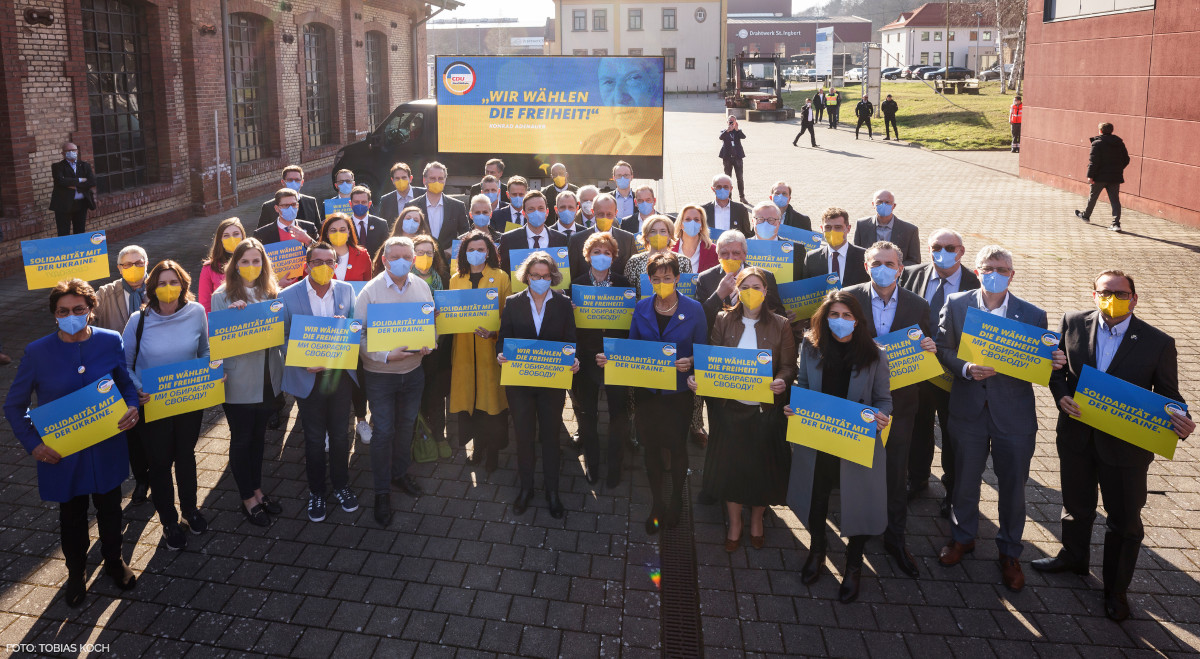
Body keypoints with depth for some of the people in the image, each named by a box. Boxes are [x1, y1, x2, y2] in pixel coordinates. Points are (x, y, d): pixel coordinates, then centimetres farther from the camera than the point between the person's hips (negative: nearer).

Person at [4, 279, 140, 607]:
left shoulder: (111, 341, -10)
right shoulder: (37, 353, -14)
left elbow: (127, 383, 5)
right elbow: (14, 406, -3)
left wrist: (132, 407, -16)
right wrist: (33, 444, -13)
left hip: (107, 448, 1)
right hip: (61, 454, -1)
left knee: (110, 508, 19)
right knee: (72, 516, 18)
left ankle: (114, 560, 46)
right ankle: (76, 572, 42)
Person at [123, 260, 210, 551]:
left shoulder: (196, 313, -10)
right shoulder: (139, 320, -15)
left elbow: (205, 352, 5)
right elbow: (124, 363, -5)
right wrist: (137, 390, -21)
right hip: (153, 404, -2)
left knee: (186, 454, 21)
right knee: (160, 461, 12)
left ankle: (190, 509, 42)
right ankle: (169, 521, 31)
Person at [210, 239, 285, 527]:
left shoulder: (271, 293, 5)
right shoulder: (222, 297, -8)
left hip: (268, 379, 4)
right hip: (239, 381, -4)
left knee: (258, 436, 18)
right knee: (242, 439, 9)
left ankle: (257, 491, 33)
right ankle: (248, 500, 22)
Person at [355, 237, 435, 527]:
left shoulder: (422, 287, 0)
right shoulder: (370, 291, -14)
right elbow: (360, 336, -14)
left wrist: (428, 345, -13)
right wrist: (388, 355, -26)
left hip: (413, 370, 4)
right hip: (381, 373, -4)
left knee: (406, 424, 20)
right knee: (384, 432, 3)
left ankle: (400, 472, 42)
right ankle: (382, 492, 18)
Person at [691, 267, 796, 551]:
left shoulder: (780, 325, 0)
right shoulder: (723, 320, 3)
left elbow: (789, 366, -2)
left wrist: (781, 381, -24)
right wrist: (697, 377, -18)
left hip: (766, 408, 0)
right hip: (731, 407, 1)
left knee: (762, 465, 8)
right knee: (731, 464, 5)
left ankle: (757, 519, 34)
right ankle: (734, 522, 27)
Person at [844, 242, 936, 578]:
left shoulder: (918, 306, -1)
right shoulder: (848, 298, -6)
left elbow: (925, 350, 5)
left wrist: (931, 348, -18)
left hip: (899, 400, 1)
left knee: (897, 470, 8)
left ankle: (895, 536, 23)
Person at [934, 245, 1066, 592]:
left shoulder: (1032, 315, -6)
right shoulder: (956, 305, -4)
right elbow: (943, 348, -1)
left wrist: (1054, 364, -25)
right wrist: (965, 368, -19)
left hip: (1014, 415, -1)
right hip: (969, 410, 1)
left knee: (1013, 487, 10)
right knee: (965, 479, 18)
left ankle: (1009, 553, 32)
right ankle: (962, 537, 42)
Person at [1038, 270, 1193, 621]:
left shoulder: (1158, 343, -15)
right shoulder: (1074, 323, -8)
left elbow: (1169, 397, -7)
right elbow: (1056, 366, 4)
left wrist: (1180, 424, -28)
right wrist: (1061, 395, -15)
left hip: (1126, 446, -2)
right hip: (1077, 437, 2)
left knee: (1124, 522, 13)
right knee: (1076, 506, 24)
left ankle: (1116, 589, 34)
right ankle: (1073, 557, 51)